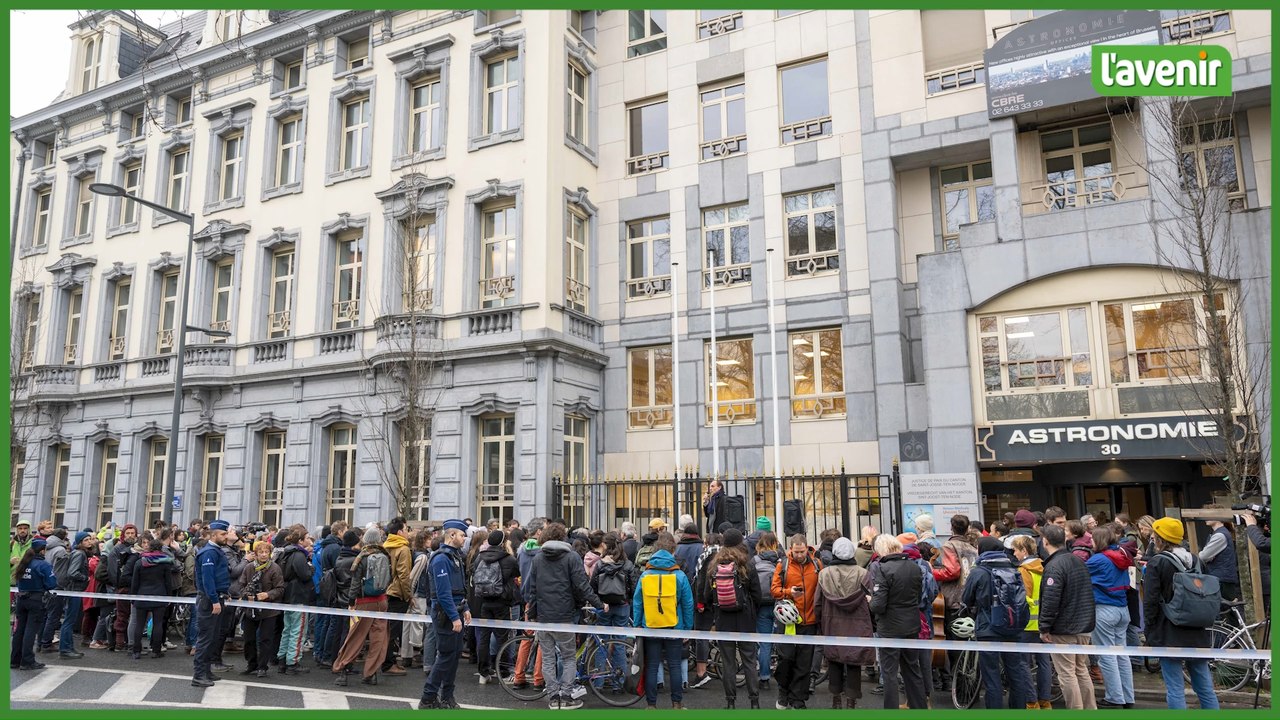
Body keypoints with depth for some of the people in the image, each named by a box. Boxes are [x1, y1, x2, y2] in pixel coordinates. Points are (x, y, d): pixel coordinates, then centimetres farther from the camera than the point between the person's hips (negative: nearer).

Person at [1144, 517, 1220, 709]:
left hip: (1169, 634, -6)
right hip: (1198, 633, 6)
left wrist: (1150, 632, -2)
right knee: (1205, 687, 13)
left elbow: (1151, 601, -12)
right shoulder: (1194, 560, 7)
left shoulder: (1156, 562, -11)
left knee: (1175, 690, -2)